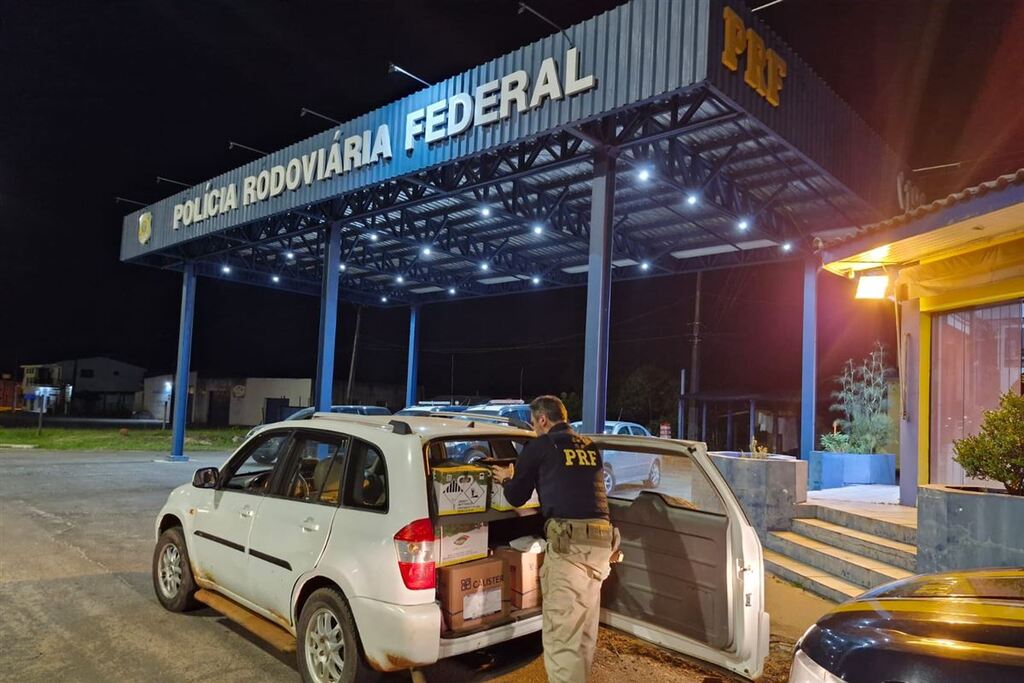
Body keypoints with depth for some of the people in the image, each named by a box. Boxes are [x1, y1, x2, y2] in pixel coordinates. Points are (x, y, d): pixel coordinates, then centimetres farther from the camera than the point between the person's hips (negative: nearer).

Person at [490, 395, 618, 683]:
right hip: (601, 538, 7)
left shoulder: (540, 446, 3)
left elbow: (516, 498, 11)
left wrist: (507, 479, 34)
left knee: (561, 632, -3)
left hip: (569, 540, -7)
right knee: (584, 629, 19)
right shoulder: (590, 448, 20)